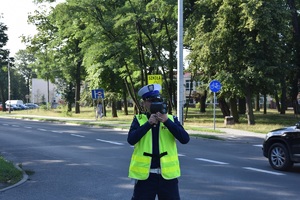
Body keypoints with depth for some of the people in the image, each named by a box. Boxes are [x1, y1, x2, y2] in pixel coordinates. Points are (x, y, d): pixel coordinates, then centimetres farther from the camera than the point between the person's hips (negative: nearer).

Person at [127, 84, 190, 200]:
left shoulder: (171, 119, 5)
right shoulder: (139, 120, 3)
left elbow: (185, 139, -9)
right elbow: (131, 139, -13)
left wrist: (166, 121, -17)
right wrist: (149, 123, -20)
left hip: (167, 173, 1)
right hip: (145, 174, -1)